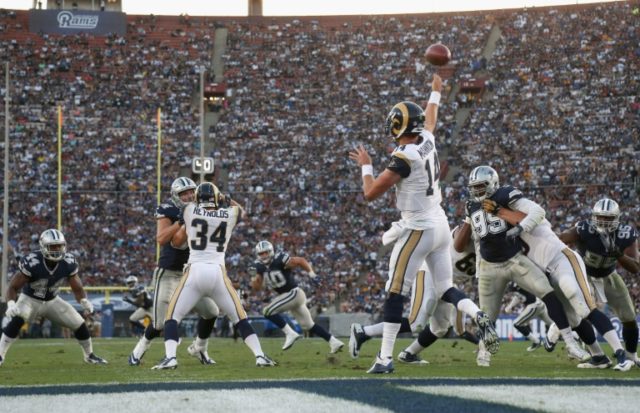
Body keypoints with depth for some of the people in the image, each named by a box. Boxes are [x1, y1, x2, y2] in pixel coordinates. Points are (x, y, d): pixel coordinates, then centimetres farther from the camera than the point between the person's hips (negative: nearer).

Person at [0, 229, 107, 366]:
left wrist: (84, 301, -28)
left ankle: (89, 355, 25)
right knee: (17, 320, -34)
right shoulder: (32, 262, -31)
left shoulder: (68, 263, -19)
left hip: (52, 301, 4)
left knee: (79, 324, -2)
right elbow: (13, 287, -23)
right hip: (30, 300, -4)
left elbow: (77, 288, -7)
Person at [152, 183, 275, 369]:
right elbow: (241, 211, 34)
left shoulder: (190, 211, 5)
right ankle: (260, 356, 5)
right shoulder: (229, 214, 7)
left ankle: (170, 357, -12)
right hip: (218, 273, 1)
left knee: (172, 317, 7)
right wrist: (227, 200, 44)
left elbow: (176, 241, 19)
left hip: (195, 272, -1)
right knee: (240, 318, 15)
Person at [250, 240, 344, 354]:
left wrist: (311, 273, -25)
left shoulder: (279, 260, -18)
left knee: (268, 311, -17)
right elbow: (256, 287, 5)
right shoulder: (261, 266, 4)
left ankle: (290, 334, -13)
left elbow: (300, 261, -14)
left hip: (294, 293, -8)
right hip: (287, 295, 8)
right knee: (308, 325, 14)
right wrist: (257, 274, -14)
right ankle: (334, 342, 19)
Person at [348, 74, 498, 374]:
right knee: (446, 290, 13)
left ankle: (385, 357, -1)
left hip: (418, 228, -8)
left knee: (395, 293, -1)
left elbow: (370, 193, -15)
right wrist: (435, 93, 45)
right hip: (440, 224, 8)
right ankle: (480, 317, -15)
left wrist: (365, 166, 2)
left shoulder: (404, 157, -18)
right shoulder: (428, 142, 2)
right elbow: (430, 121, 27)